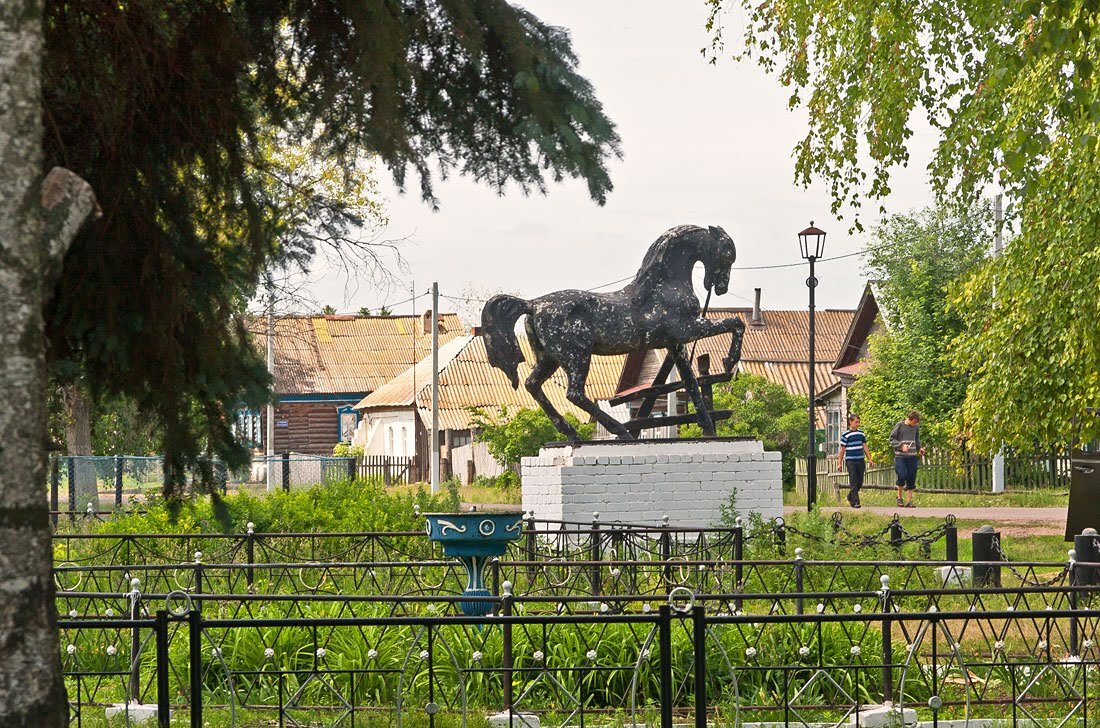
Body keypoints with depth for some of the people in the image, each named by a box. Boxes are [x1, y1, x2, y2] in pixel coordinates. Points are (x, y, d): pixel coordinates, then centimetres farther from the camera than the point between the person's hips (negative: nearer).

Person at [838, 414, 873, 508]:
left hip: (861, 460, 5)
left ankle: (850, 497, 28)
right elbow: (842, 449, -1)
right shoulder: (846, 435, -3)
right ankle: (855, 502, -8)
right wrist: (840, 463, -2)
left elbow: (864, 447, 16)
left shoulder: (861, 433, 11)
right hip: (850, 461, -5)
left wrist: (869, 459, 15)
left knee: (859, 482, 9)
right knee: (853, 482, -8)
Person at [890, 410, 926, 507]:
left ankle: (909, 501, 8)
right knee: (902, 476, -15)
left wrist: (919, 448, 5)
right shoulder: (899, 426, -4)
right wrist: (901, 445, -16)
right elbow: (892, 439, -2)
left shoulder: (916, 427, 9)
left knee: (911, 479, 2)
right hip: (900, 456, -4)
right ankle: (899, 497, 7)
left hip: (912, 457, 4)